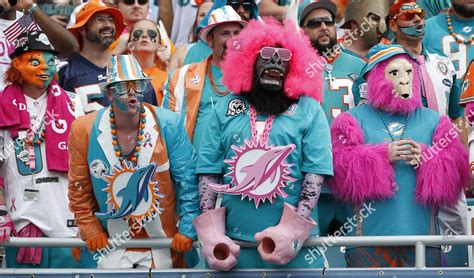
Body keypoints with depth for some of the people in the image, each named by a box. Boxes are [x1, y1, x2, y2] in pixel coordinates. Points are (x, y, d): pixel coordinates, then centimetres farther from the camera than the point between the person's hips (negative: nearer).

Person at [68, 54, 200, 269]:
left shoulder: (167, 125, -9)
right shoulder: (85, 130, -6)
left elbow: (187, 181, -7)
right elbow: (79, 189, 3)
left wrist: (187, 229, -10)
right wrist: (91, 231, 0)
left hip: (165, 244, -1)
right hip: (113, 246, 1)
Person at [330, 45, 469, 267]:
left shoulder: (434, 121, 14)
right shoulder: (354, 120, 8)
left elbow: (455, 171, 4)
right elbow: (341, 170, -6)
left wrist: (425, 158, -13)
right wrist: (383, 156, -15)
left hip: (421, 234, 2)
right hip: (369, 234, -2)